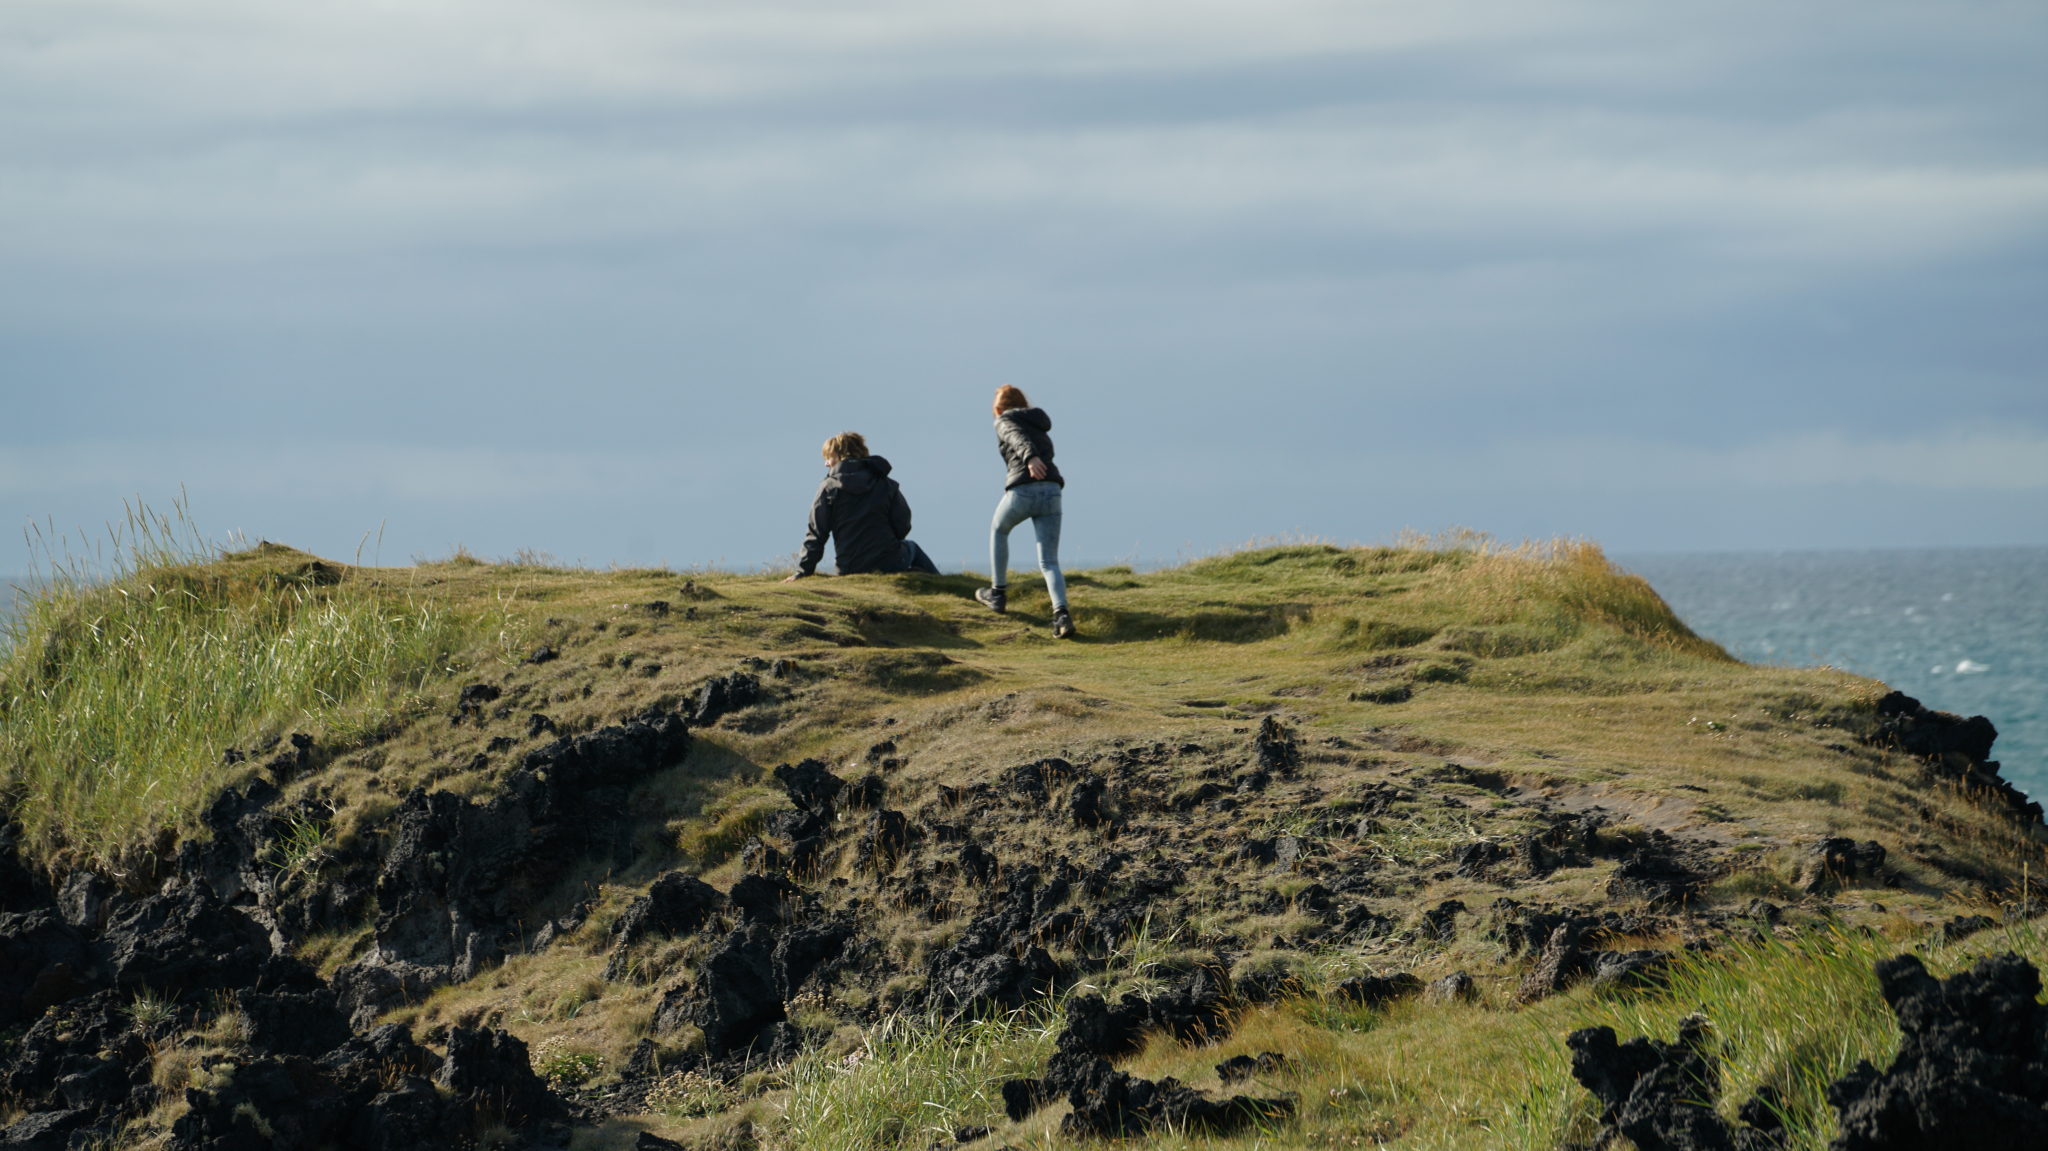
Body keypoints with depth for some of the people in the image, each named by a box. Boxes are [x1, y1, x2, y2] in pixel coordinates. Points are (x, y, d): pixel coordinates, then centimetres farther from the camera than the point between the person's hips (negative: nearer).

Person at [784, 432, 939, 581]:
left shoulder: (828, 488, -2)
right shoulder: (886, 485, 4)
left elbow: (816, 534, -4)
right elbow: (903, 526, 0)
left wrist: (803, 571, 0)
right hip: (889, 564, 0)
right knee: (911, 548, 34)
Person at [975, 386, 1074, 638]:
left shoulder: (1004, 421, 11)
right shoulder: (1041, 429, 31)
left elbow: (1018, 437, -11)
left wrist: (1030, 458, -30)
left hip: (1023, 489, -4)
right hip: (1052, 493, 4)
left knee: (998, 530, 28)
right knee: (1049, 563, 2)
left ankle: (998, 593, 35)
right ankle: (1061, 613, -22)